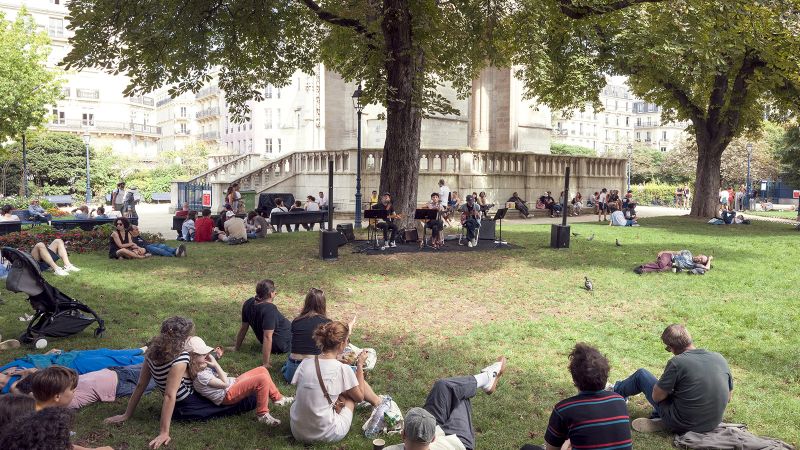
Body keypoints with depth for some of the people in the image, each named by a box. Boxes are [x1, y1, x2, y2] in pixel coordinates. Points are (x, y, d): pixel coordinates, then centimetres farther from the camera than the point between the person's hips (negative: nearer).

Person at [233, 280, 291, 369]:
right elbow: (267, 337, -35)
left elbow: (243, 328, 0)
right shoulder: (270, 309, -33)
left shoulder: (249, 303, -11)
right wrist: (265, 364, -33)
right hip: (284, 344, -8)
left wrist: (236, 348, 13)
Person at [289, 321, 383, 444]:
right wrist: (360, 365, 8)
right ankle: (376, 401, 44)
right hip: (326, 435, -5)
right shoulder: (343, 369, -16)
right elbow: (359, 397, 1)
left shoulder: (304, 363, -4)